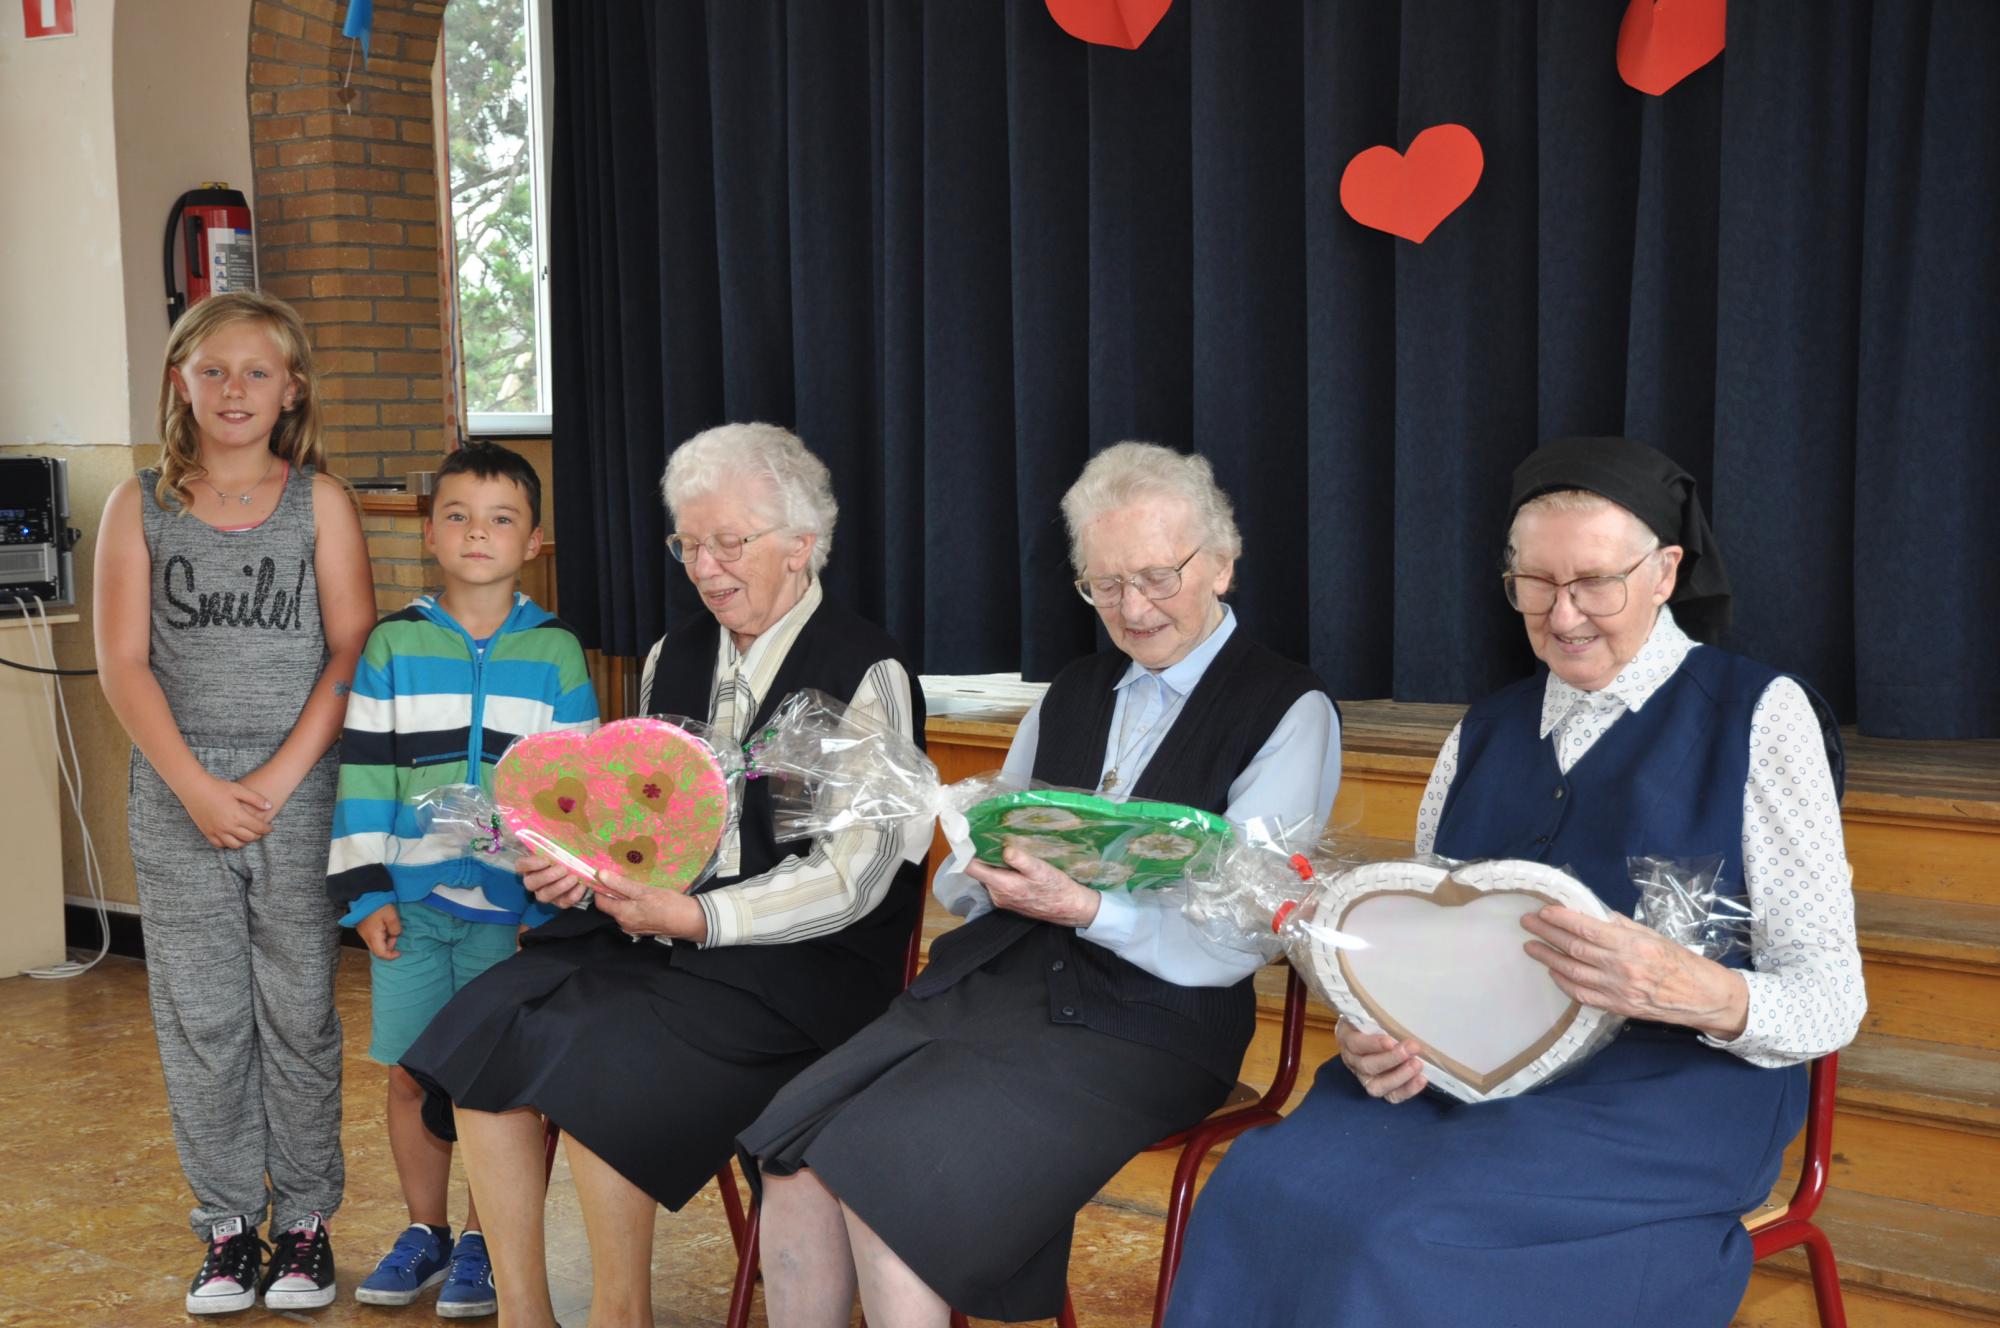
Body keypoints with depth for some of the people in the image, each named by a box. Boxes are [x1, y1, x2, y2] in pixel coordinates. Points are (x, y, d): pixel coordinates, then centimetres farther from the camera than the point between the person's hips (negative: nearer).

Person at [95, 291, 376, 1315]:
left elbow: (350, 654, -3)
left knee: (299, 1011, 5)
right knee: (200, 1018, 6)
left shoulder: (318, 501, 3)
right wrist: (196, 787, -10)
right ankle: (227, 1225, 19)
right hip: (177, 799, 1)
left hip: (299, 794, -1)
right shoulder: (140, 506, 5)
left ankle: (304, 1219, 18)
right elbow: (123, 664, 0)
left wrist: (276, 781, -11)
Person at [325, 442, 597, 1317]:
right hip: (410, 901, 2)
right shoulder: (392, 646, 3)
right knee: (410, 1073, 9)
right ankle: (425, 1229, 26)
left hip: (514, 906, -1)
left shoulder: (556, 653, 1)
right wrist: (366, 892, -3)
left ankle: (481, 1239, 18)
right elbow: (364, 773, 2)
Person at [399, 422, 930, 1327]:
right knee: (482, 1028, -16)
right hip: (659, 930, 7)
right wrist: (582, 869, -5)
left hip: (800, 959, -6)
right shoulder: (674, 658, 14)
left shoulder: (866, 674, -7)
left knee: (591, 1056, -26)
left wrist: (694, 916, -22)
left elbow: (850, 876, -13)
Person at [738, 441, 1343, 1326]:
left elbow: (1233, 940, -10)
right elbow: (967, 883, 18)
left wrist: (1081, 906, -23)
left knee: (883, 1181, -25)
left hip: (1139, 1025, -6)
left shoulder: (1289, 711, -2)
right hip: (992, 979, 6)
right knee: (796, 1158, -18)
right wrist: (985, 874, -6)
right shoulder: (1070, 695, 18)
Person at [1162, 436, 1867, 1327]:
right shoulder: (1483, 733, 17)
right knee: (1256, 1195, -27)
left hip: (1665, 1086, -4)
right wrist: (1372, 1033, -4)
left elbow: (1832, 999, -2)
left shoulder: (1757, 713, 2)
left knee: (1398, 1239, -32)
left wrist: (1698, 993, -24)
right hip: (1461, 1076, 4)